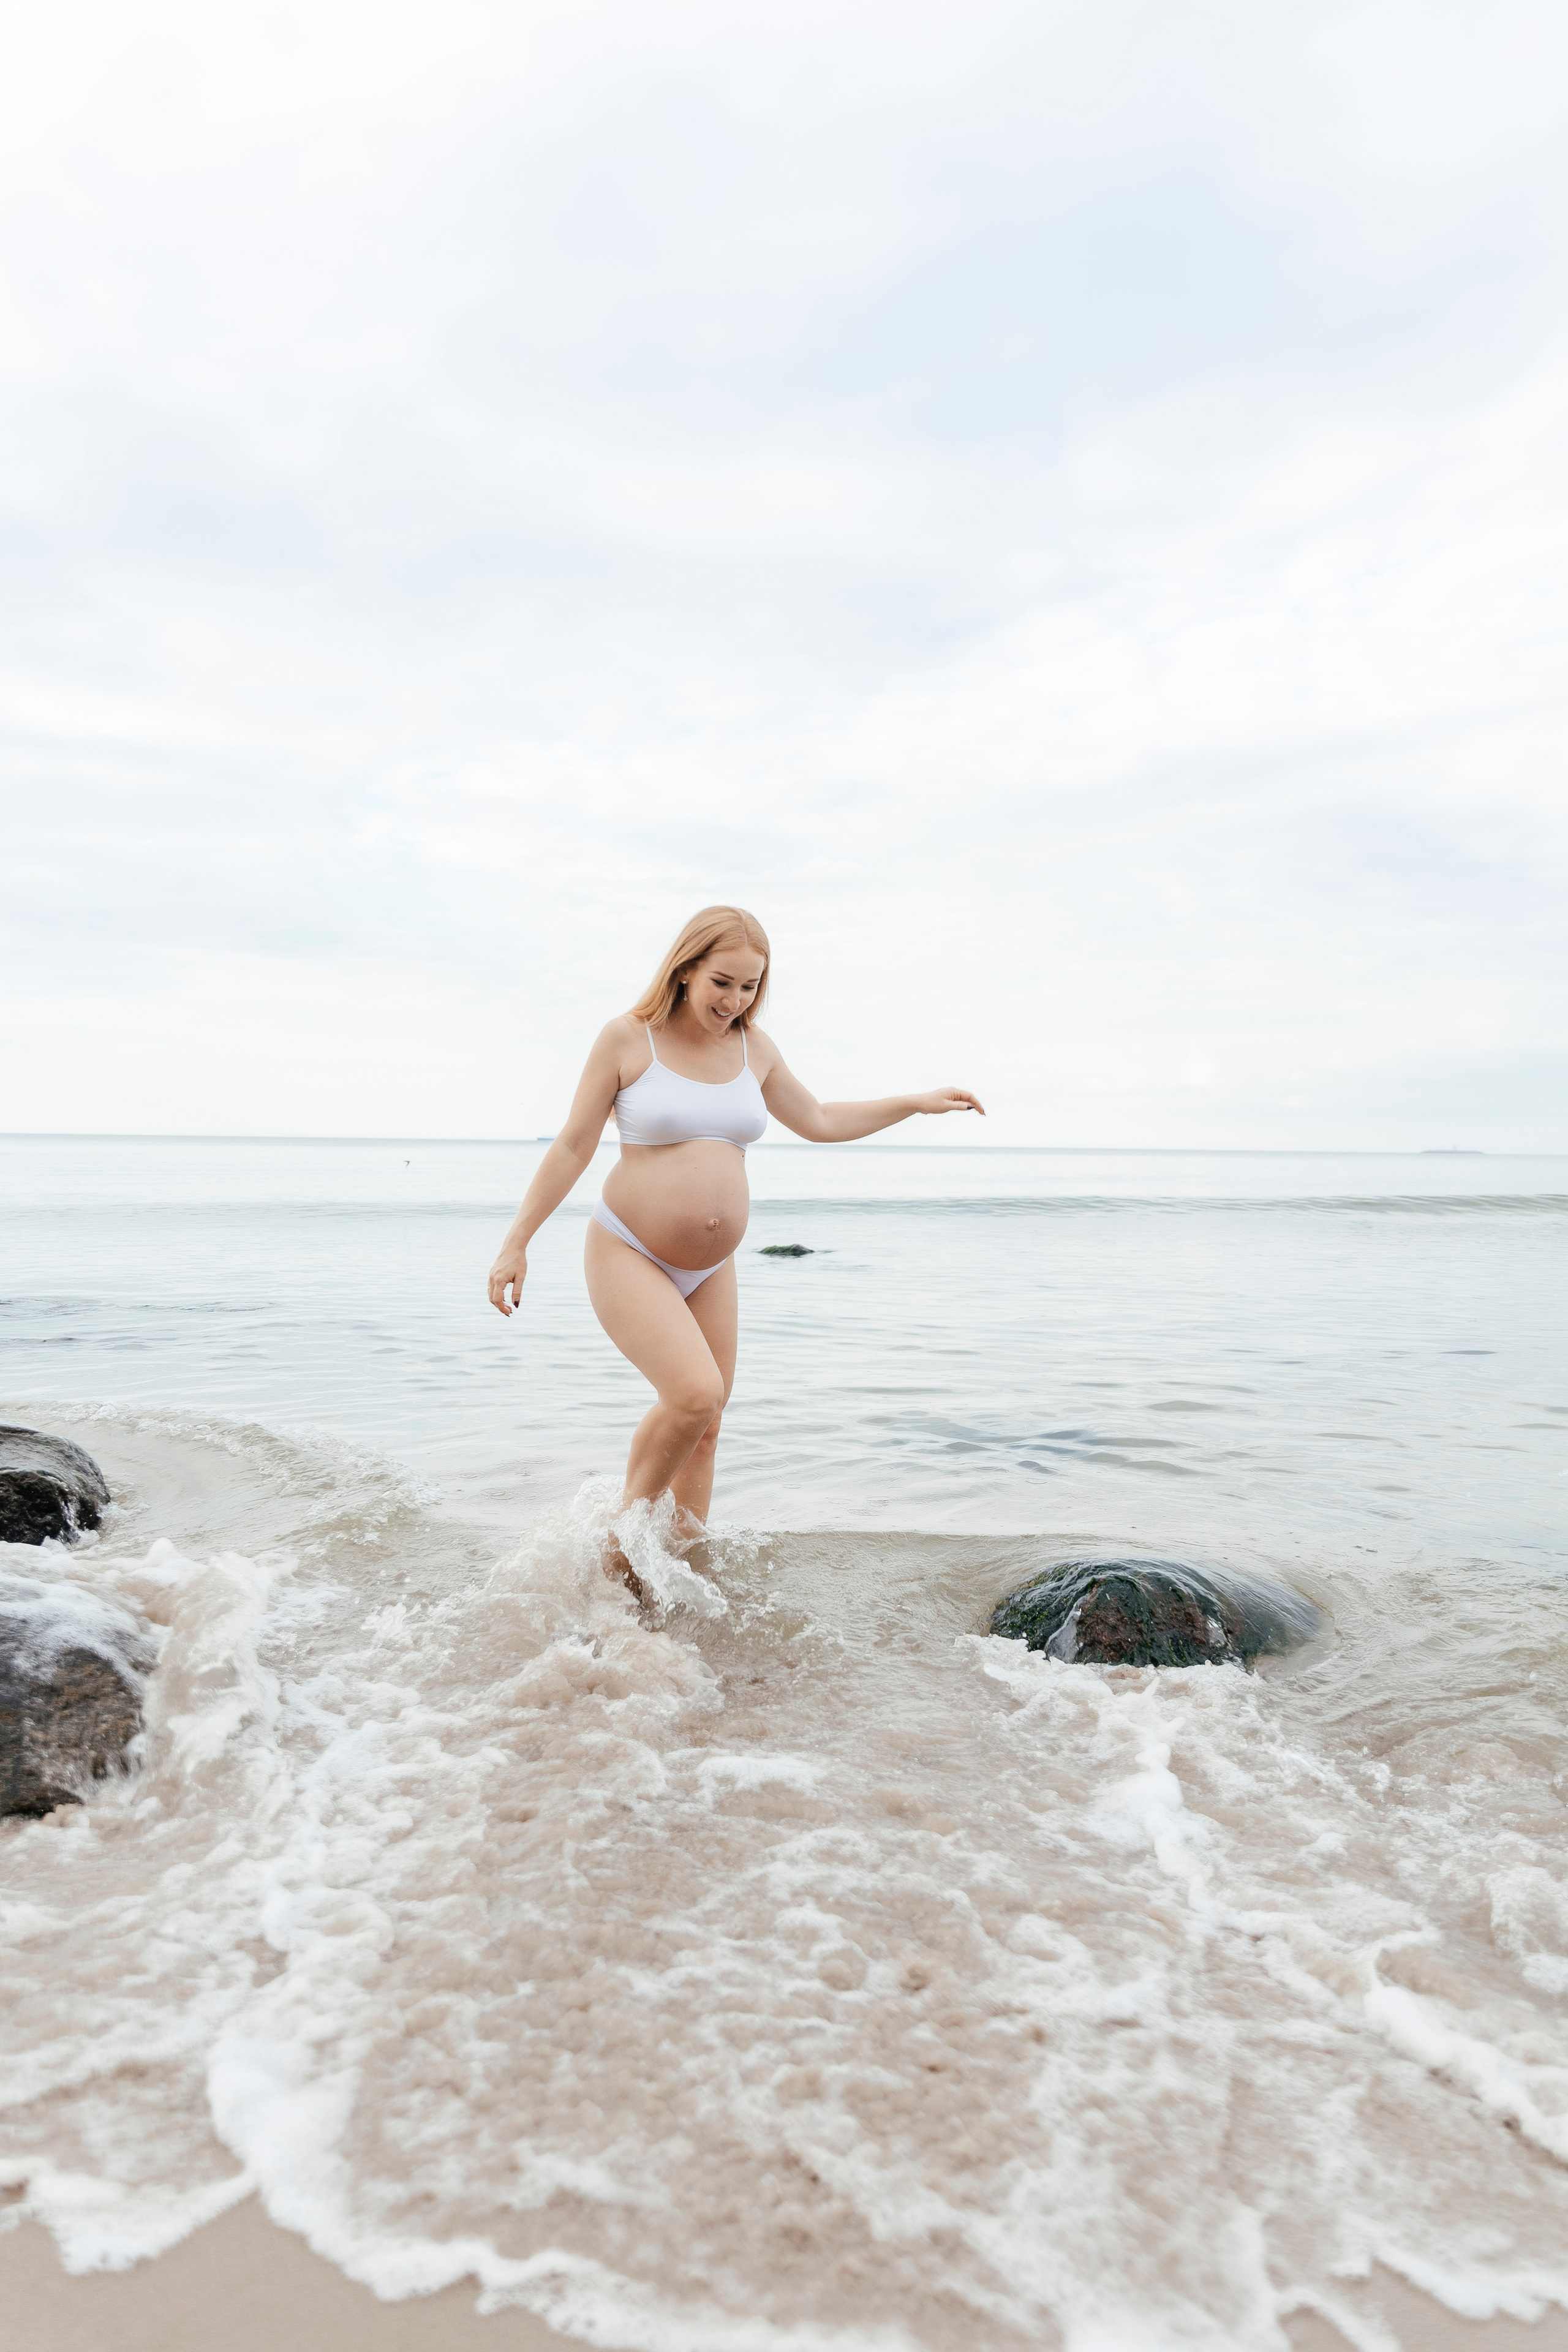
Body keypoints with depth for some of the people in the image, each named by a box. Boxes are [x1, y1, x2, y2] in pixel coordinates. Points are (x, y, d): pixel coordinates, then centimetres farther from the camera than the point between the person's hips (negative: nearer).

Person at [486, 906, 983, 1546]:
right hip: (628, 1255, -5)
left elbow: (819, 1121, 18)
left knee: (704, 1431, 7)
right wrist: (516, 1243, -6)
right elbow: (573, 1145, -5)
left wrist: (919, 1103, 17)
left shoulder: (753, 1047, 4)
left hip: (709, 1270, 6)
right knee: (695, 1394, -23)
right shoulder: (628, 1038, -9)